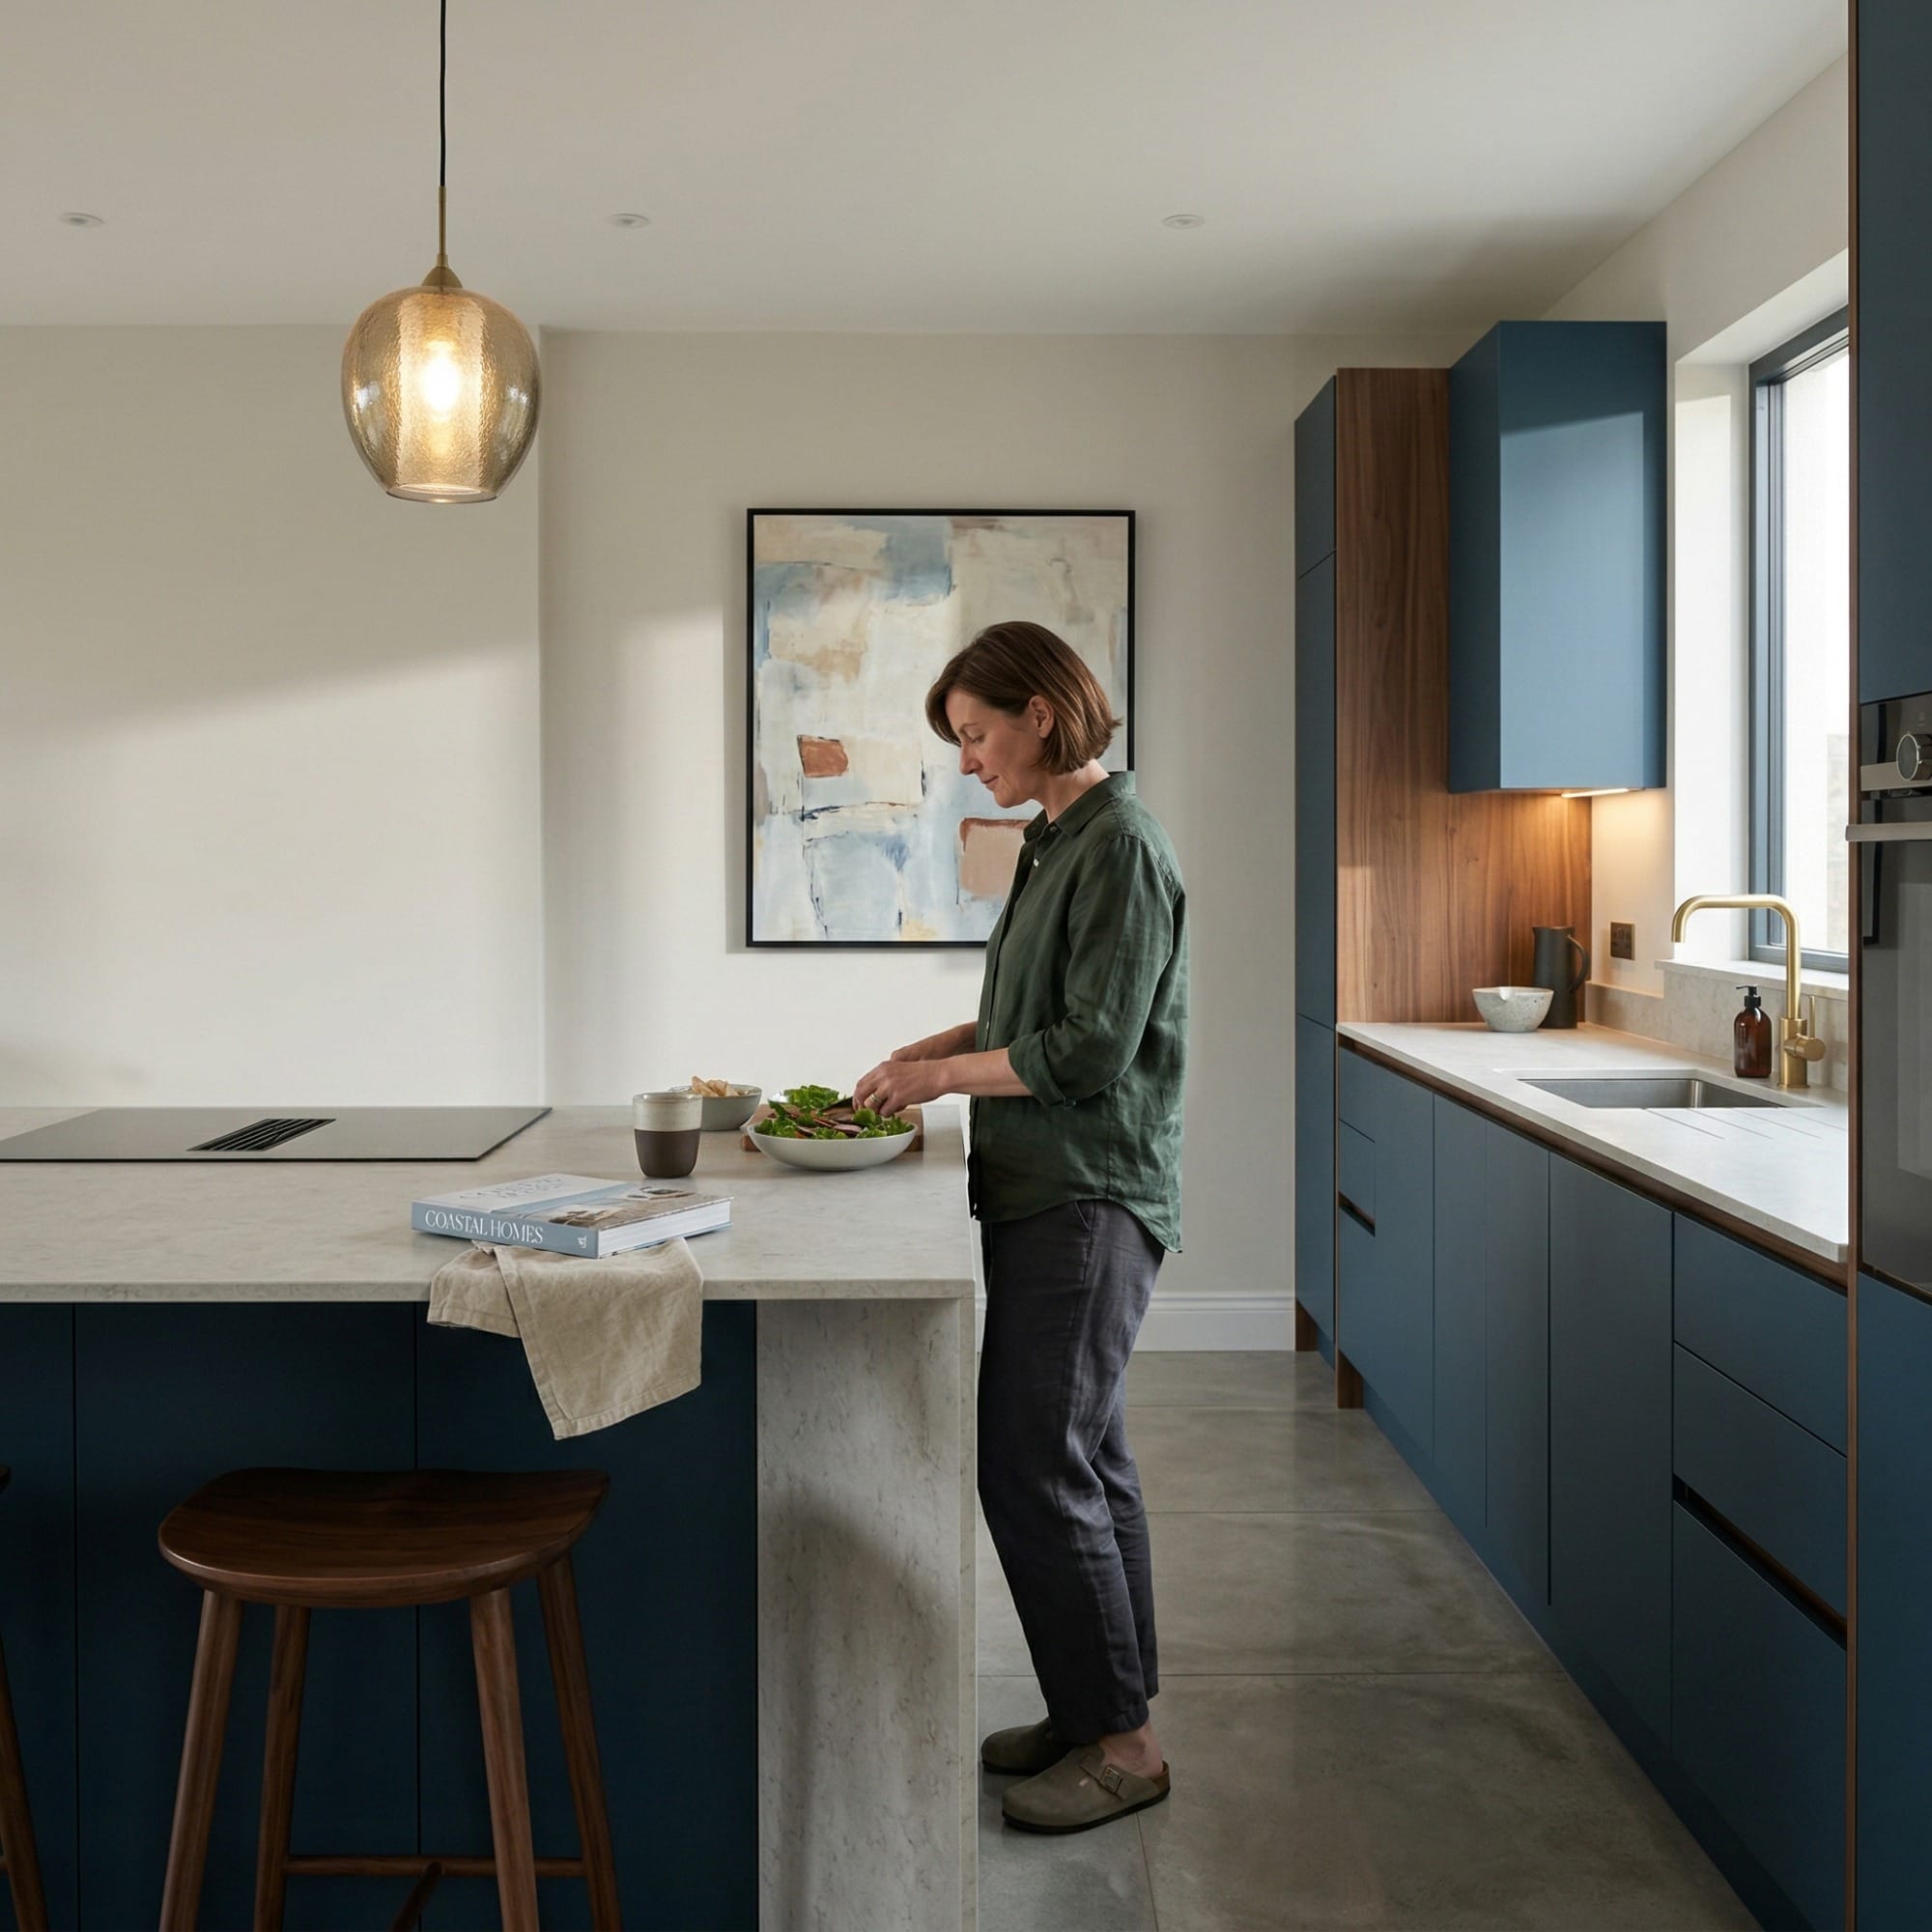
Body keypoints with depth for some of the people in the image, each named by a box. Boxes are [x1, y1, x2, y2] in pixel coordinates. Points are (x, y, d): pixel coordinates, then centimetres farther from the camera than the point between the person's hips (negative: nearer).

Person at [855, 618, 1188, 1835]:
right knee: (1086, 1461, 15)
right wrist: (927, 1052, 11)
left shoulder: (1121, 846, -15)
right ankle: (1103, 1710, 27)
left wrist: (947, 1076, -10)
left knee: (1034, 1470, -6)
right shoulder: (1058, 842, 14)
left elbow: (1093, 1049, -19)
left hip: (1092, 1200, -10)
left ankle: (1119, 1739, 7)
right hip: (1047, 1195, 10)